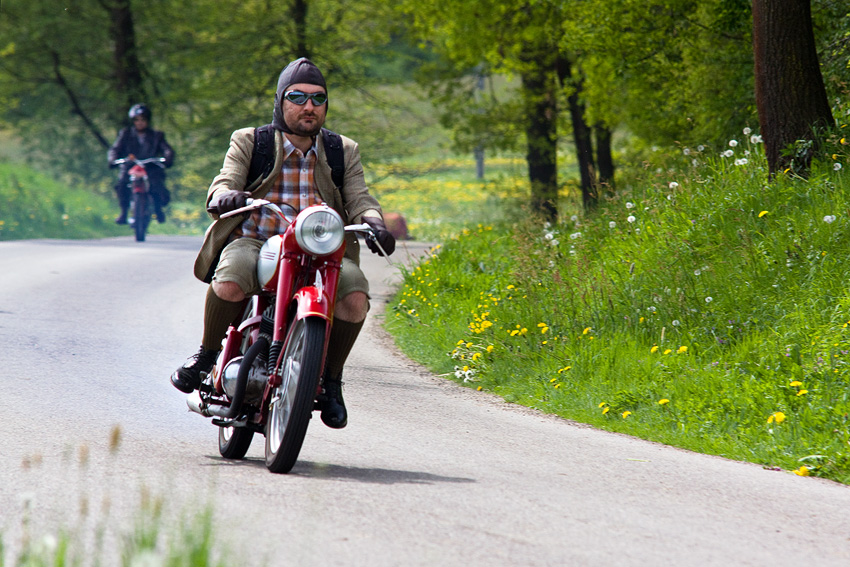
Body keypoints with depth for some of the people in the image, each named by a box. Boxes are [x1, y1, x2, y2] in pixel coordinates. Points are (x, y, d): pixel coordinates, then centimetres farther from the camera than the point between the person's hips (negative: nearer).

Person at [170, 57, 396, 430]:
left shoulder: (344, 152, 18)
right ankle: (207, 354, -9)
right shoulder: (249, 142, 11)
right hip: (255, 241, -2)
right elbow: (224, 184, -3)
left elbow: (359, 198, 7)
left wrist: (374, 222, -18)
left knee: (355, 296, -29)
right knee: (229, 282, -37)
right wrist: (225, 196, -29)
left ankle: (331, 380, -6)